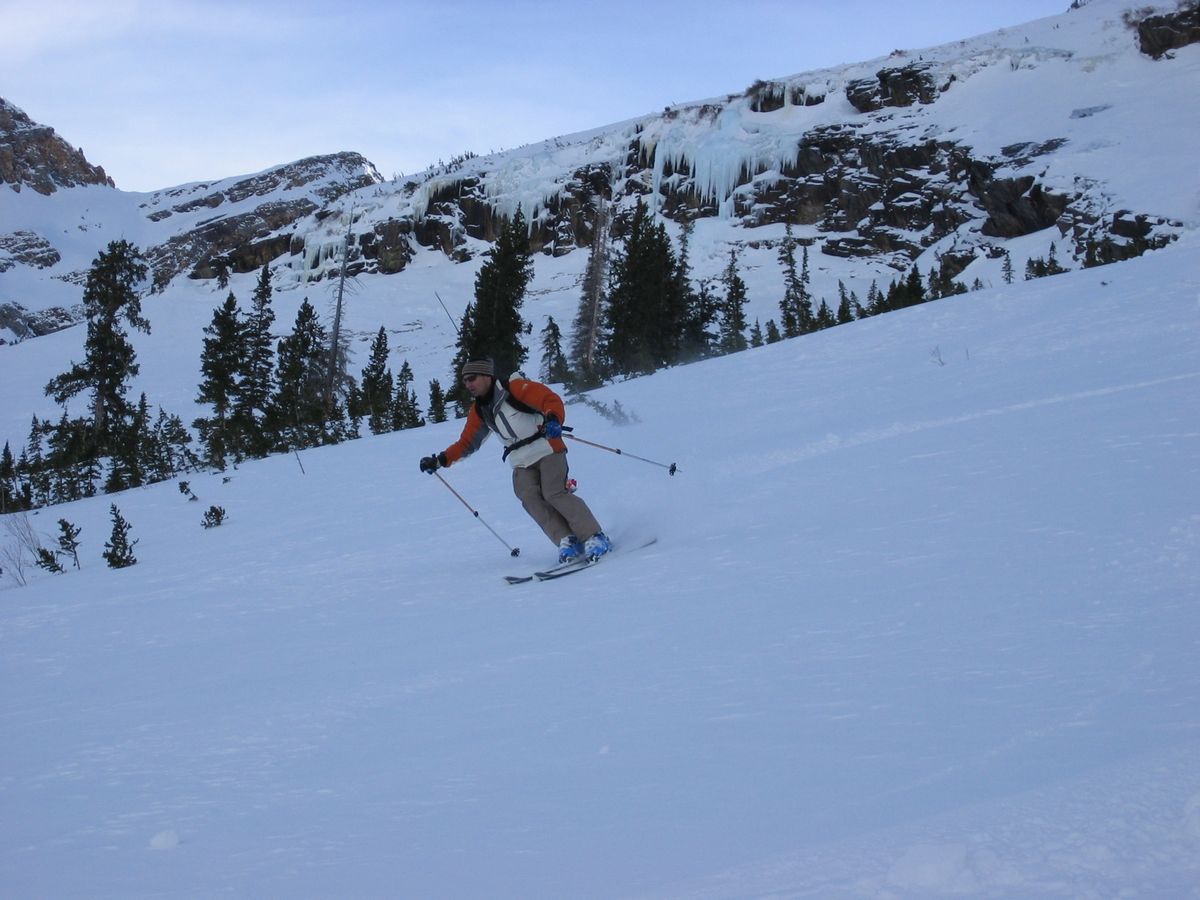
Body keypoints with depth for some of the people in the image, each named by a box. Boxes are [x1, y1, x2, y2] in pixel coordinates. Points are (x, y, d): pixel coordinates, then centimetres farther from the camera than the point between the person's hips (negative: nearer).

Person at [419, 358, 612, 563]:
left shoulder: (516, 388, -9)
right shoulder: (479, 411, 12)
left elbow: (552, 400, -17)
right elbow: (466, 443, 19)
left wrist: (553, 419, -39)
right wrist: (440, 460, 7)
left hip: (547, 450, -6)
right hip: (522, 463, 6)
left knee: (554, 493, -21)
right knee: (531, 499, -19)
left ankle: (595, 537, -14)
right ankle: (567, 541, -19)